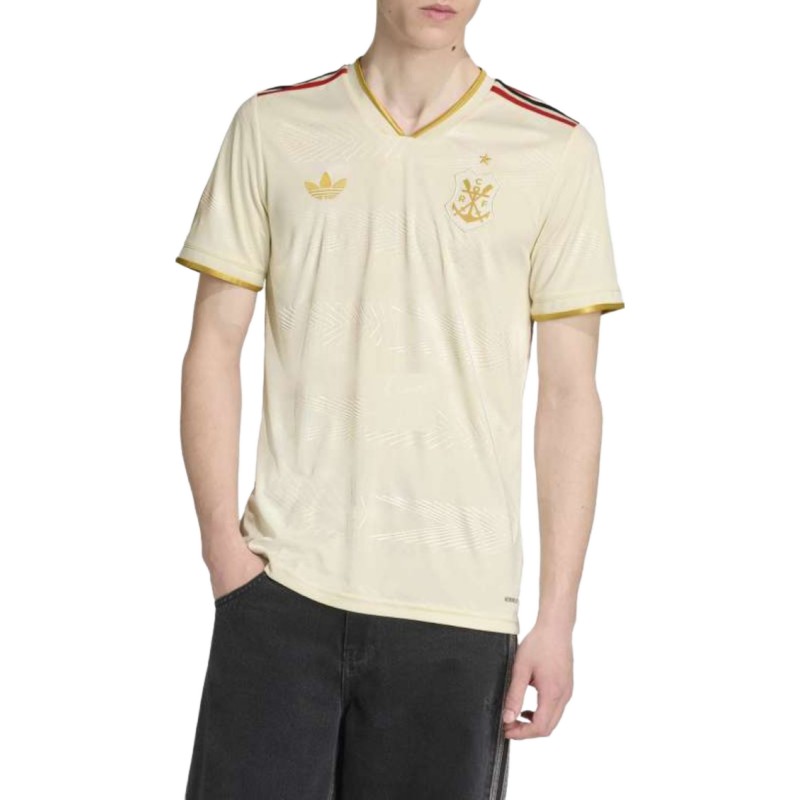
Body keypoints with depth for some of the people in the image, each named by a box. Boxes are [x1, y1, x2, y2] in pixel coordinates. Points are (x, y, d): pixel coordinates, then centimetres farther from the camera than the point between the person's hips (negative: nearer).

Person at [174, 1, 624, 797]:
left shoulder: (554, 149, 1)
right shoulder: (273, 125, 5)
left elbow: (568, 394, 2)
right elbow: (214, 346, 7)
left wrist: (557, 618, -1)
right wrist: (222, 542, -3)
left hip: (459, 608, 0)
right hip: (282, 585, 1)